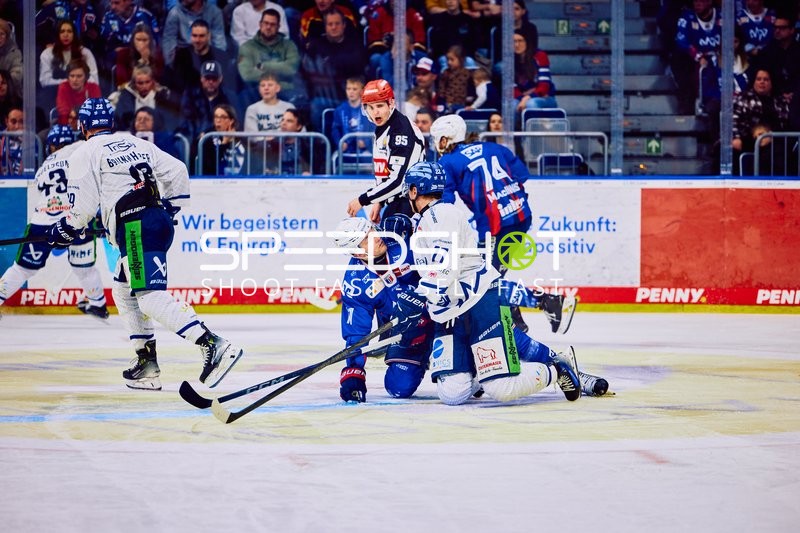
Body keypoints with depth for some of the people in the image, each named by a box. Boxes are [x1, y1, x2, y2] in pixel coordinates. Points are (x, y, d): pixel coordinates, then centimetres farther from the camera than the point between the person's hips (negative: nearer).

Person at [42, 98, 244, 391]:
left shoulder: (86, 153, 2)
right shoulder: (137, 144, 22)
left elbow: (84, 204, -5)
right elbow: (177, 171, 19)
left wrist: (65, 230, 12)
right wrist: (170, 207, 31)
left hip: (137, 228, -8)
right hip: (161, 223, 9)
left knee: (151, 297, -18)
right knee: (124, 290, 22)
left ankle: (213, 345, -35)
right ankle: (146, 365, 16)